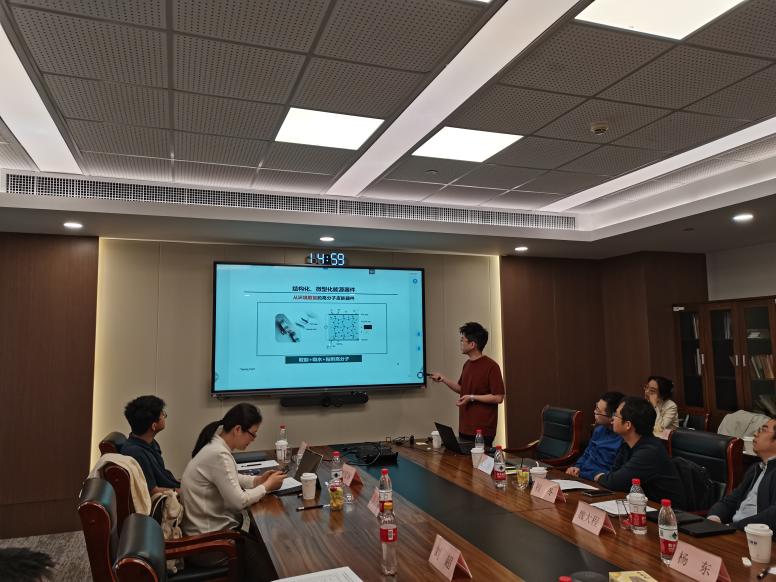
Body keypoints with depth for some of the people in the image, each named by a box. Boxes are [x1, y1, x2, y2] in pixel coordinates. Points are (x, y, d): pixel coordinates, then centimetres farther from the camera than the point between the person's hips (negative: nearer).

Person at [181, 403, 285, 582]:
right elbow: (238, 501, -26)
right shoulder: (219, 455, -28)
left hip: (212, 524, 9)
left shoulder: (217, 444, 1)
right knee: (267, 566, 0)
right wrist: (267, 486, -12)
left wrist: (257, 480, 2)